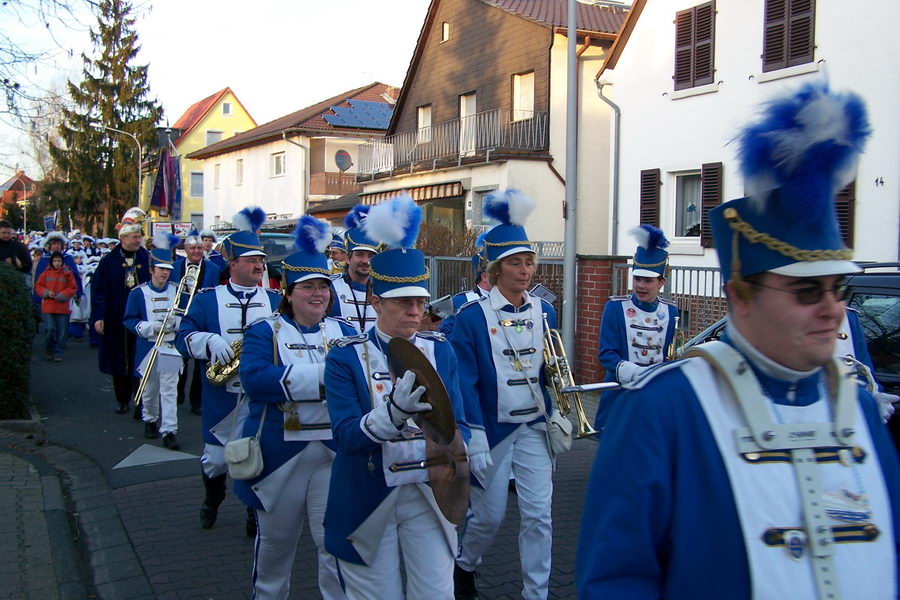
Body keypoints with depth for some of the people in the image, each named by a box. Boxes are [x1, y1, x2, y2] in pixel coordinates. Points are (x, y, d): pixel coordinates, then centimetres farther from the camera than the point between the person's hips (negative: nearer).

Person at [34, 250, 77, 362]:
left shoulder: (67, 273, 3)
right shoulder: (46, 273, 6)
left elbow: (73, 288, 1)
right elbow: (38, 286, 9)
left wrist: (61, 295, -11)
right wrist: (47, 293, -8)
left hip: (62, 307, 0)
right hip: (48, 307, 0)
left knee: (62, 331, 0)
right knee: (50, 329, -6)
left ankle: (58, 353, 10)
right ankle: (50, 350, 16)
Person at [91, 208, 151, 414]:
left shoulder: (146, 258, 1)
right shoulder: (109, 261, -1)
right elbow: (98, 290, 0)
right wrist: (98, 317, -7)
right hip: (116, 319, 1)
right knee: (119, 360, 11)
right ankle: (122, 400, 25)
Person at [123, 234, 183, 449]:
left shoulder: (177, 290, 3)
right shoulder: (138, 293, -2)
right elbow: (129, 320, -1)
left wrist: (178, 321, -13)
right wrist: (150, 327, -18)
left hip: (171, 346, 0)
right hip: (148, 348, 0)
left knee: (169, 390, -4)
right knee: (149, 389, 13)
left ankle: (169, 430, -4)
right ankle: (150, 420, 35)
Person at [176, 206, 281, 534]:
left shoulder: (276, 301, 8)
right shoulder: (207, 299, 3)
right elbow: (183, 337, -4)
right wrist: (209, 340, -23)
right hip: (221, 397, -1)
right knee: (216, 459, 12)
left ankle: (256, 515, 25)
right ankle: (212, 499, 42)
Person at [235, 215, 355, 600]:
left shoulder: (344, 331, 8)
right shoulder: (265, 332, -3)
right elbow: (254, 379, -22)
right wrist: (320, 375, -29)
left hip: (335, 451, 1)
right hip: (281, 452, -1)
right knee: (275, 538, 17)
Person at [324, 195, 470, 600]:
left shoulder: (440, 351, 2)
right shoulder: (346, 357, -9)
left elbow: (458, 424, -3)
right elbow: (346, 435, -20)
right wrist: (393, 413, -39)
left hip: (428, 499, 3)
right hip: (367, 503, -2)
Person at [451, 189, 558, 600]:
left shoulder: (544, 313, 2)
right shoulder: (472, 316, -12)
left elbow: (551, 372, 12)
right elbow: (465, 383, -14)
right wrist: (474, 441, -16)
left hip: (534, 427, 3)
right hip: (491, 428, -3)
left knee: (538, 514, 0)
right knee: (489, 515, 9)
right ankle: (464, 565, 39)